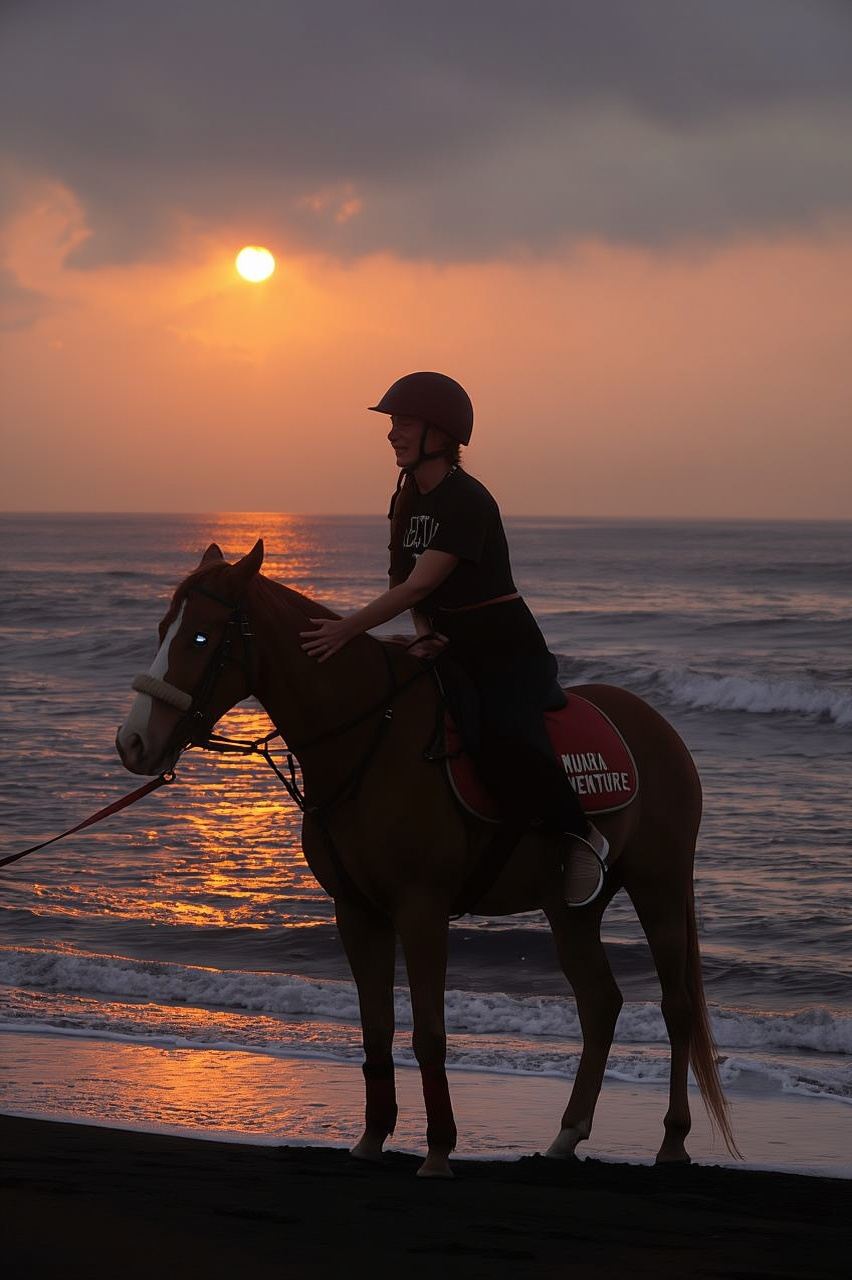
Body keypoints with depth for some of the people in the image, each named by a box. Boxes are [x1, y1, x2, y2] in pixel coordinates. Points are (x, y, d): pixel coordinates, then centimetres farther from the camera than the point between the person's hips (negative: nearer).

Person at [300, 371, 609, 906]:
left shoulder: (467, 502, -18)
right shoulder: (410, 502, 10)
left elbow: (419, 585, -25)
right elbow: (411, 587, 15)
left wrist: (347, 629, -31)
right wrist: (427, 636, -5)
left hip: (509, 653, -9)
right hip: (451, 654, 9)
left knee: (503, 738, -34)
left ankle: (580, 836, -14)